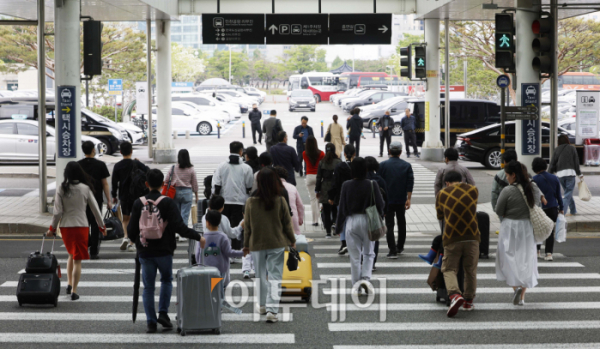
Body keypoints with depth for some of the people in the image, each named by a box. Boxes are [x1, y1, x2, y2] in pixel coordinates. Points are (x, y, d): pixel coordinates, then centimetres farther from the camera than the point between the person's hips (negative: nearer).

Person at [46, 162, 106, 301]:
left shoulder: (62, 189, -5)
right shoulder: (85, 189, -6)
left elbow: (57, 211, -5)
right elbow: (95, 208, -1)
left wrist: (52, 228, 7)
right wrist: (102, 226, 10)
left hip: (65, 227, 2)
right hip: (81, 226, -2)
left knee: (71, 254, 25)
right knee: (77, 259, 2)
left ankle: (69, 283, 20)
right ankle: (74, 291, -1)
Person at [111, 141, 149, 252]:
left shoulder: (117, 166, -3)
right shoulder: (136, 164, -8)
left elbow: (114, 182, 0)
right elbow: (148, 171, -8)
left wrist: (114, 196, 10)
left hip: (123, 196, 2)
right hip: (136, 195, -2)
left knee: (125, 218, 16)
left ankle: (125, 237, -9)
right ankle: (131, 244, 1)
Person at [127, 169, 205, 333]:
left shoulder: (138, 203, -1)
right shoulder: (167, 202, -9)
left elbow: (131, 229, 4)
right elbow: (179, 226, -16)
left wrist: (136, 240, 25)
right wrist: (198, 237, -8)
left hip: (145, 252, 1)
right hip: (164, 250, -1)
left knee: (148, 286, 8)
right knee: (166, 280, 20)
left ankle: (151, 322, 5)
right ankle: (163, 312, 5)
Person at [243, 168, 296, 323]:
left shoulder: (251, 202, -8)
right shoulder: (280, 201, -10)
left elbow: (247, 226, 0)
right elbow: (287, 223, -2)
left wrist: (246, 244, 13)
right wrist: (292, 240, 13)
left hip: (257, 245, 1)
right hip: (277, 244, -1)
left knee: (260, 275, 17)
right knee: (275, 276, 2)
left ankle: (262, 306, 31)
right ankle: (272, 310, -7)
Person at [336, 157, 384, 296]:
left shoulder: (346, 185, -7)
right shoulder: (372, 185, -9)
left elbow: (342, 207, -2)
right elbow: (380, 204, -5)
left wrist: (339, 225, 8)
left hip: (351, 221, 0)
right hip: (368, 221, 0)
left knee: (354, 256, 8)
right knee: (368, 253, 14)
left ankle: (356, 286, 11)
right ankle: (366, 278, -6)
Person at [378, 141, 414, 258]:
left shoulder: (383, 165, -4)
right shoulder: (407, 165, 0)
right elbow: (410, 183, -3)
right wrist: (408, 199, -1)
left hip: (387, 200, -2)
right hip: (401, 200, 2)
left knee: (389, 225, -2)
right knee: (401, 223, 19)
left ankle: (392, 251, -10)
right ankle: (400, 247, 29)